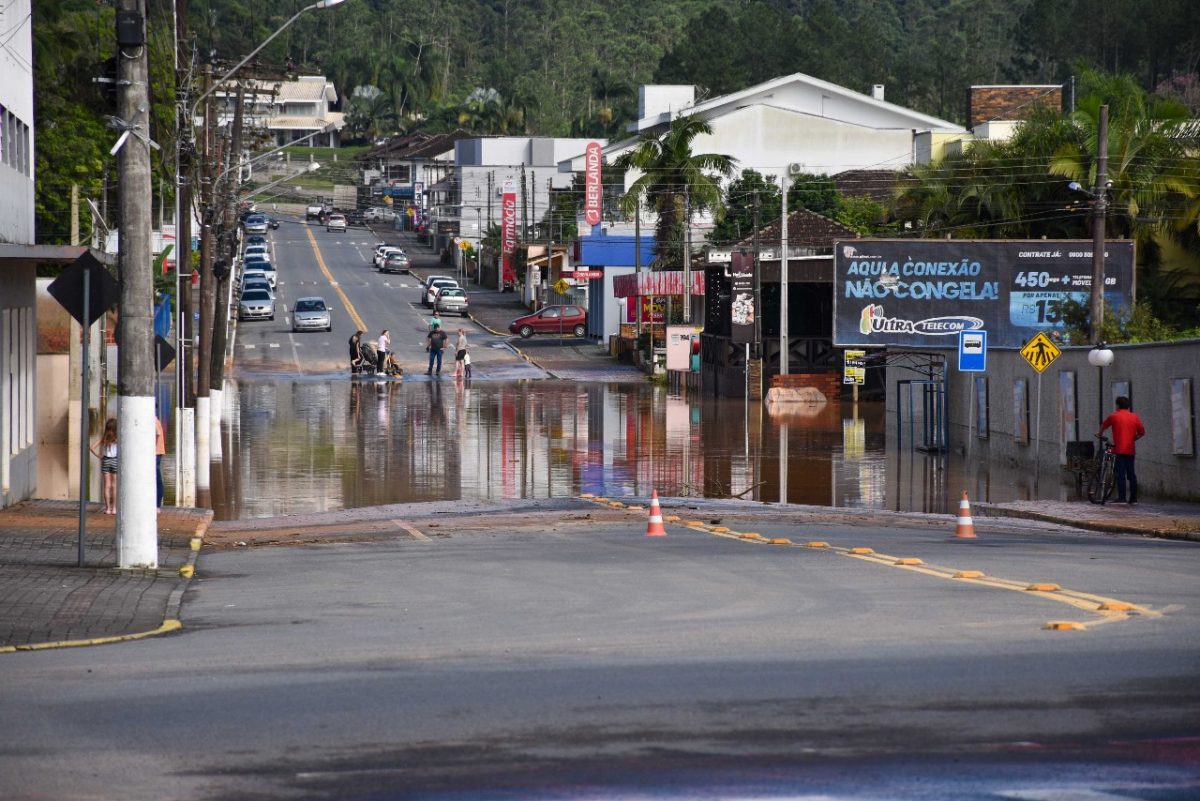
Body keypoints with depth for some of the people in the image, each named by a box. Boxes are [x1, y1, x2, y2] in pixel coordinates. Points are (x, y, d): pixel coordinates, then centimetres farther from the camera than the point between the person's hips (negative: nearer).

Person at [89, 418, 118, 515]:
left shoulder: (104, 437, -1)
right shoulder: (118, 438, -6)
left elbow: (92, 447, -6)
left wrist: (99, 456, 3)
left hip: (105, 461, 1)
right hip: (115, 461, -1)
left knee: (107, 485, 5)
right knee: (114, 486, 6)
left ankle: (108, 508, 4)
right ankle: (114, 508, 7)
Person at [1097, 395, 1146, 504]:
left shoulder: (1114, 416, 0)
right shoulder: (1134, 417, 8)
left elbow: (1103, 426, 15)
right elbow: (1142, 432, 8)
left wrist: (1099, 435, 35)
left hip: (1120, 449, -4)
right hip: (1130, 449, 4)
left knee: (1121, 474, -7)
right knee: (1131, 474, 9)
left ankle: (1121, 498, -13)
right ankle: (1133, 498, 9)